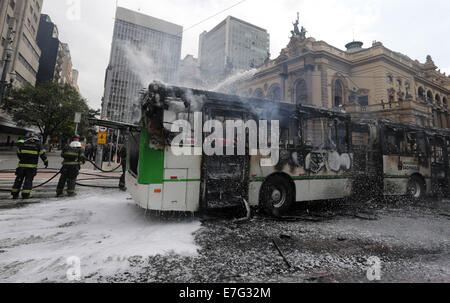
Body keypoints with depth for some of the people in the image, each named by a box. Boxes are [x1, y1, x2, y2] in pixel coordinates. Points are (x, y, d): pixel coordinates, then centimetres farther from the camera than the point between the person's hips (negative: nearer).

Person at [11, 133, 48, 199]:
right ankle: (25, 194, -2)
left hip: (22, 164, 3)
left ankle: (14, 194, 18)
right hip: (32, 165, -3)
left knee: (19, 179, 13)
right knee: (29, 179, 2)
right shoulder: (38, 144, -1)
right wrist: (46, 161, 8)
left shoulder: (23, 143, 7)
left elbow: (18, 153, 14)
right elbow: (42, 154, -1)